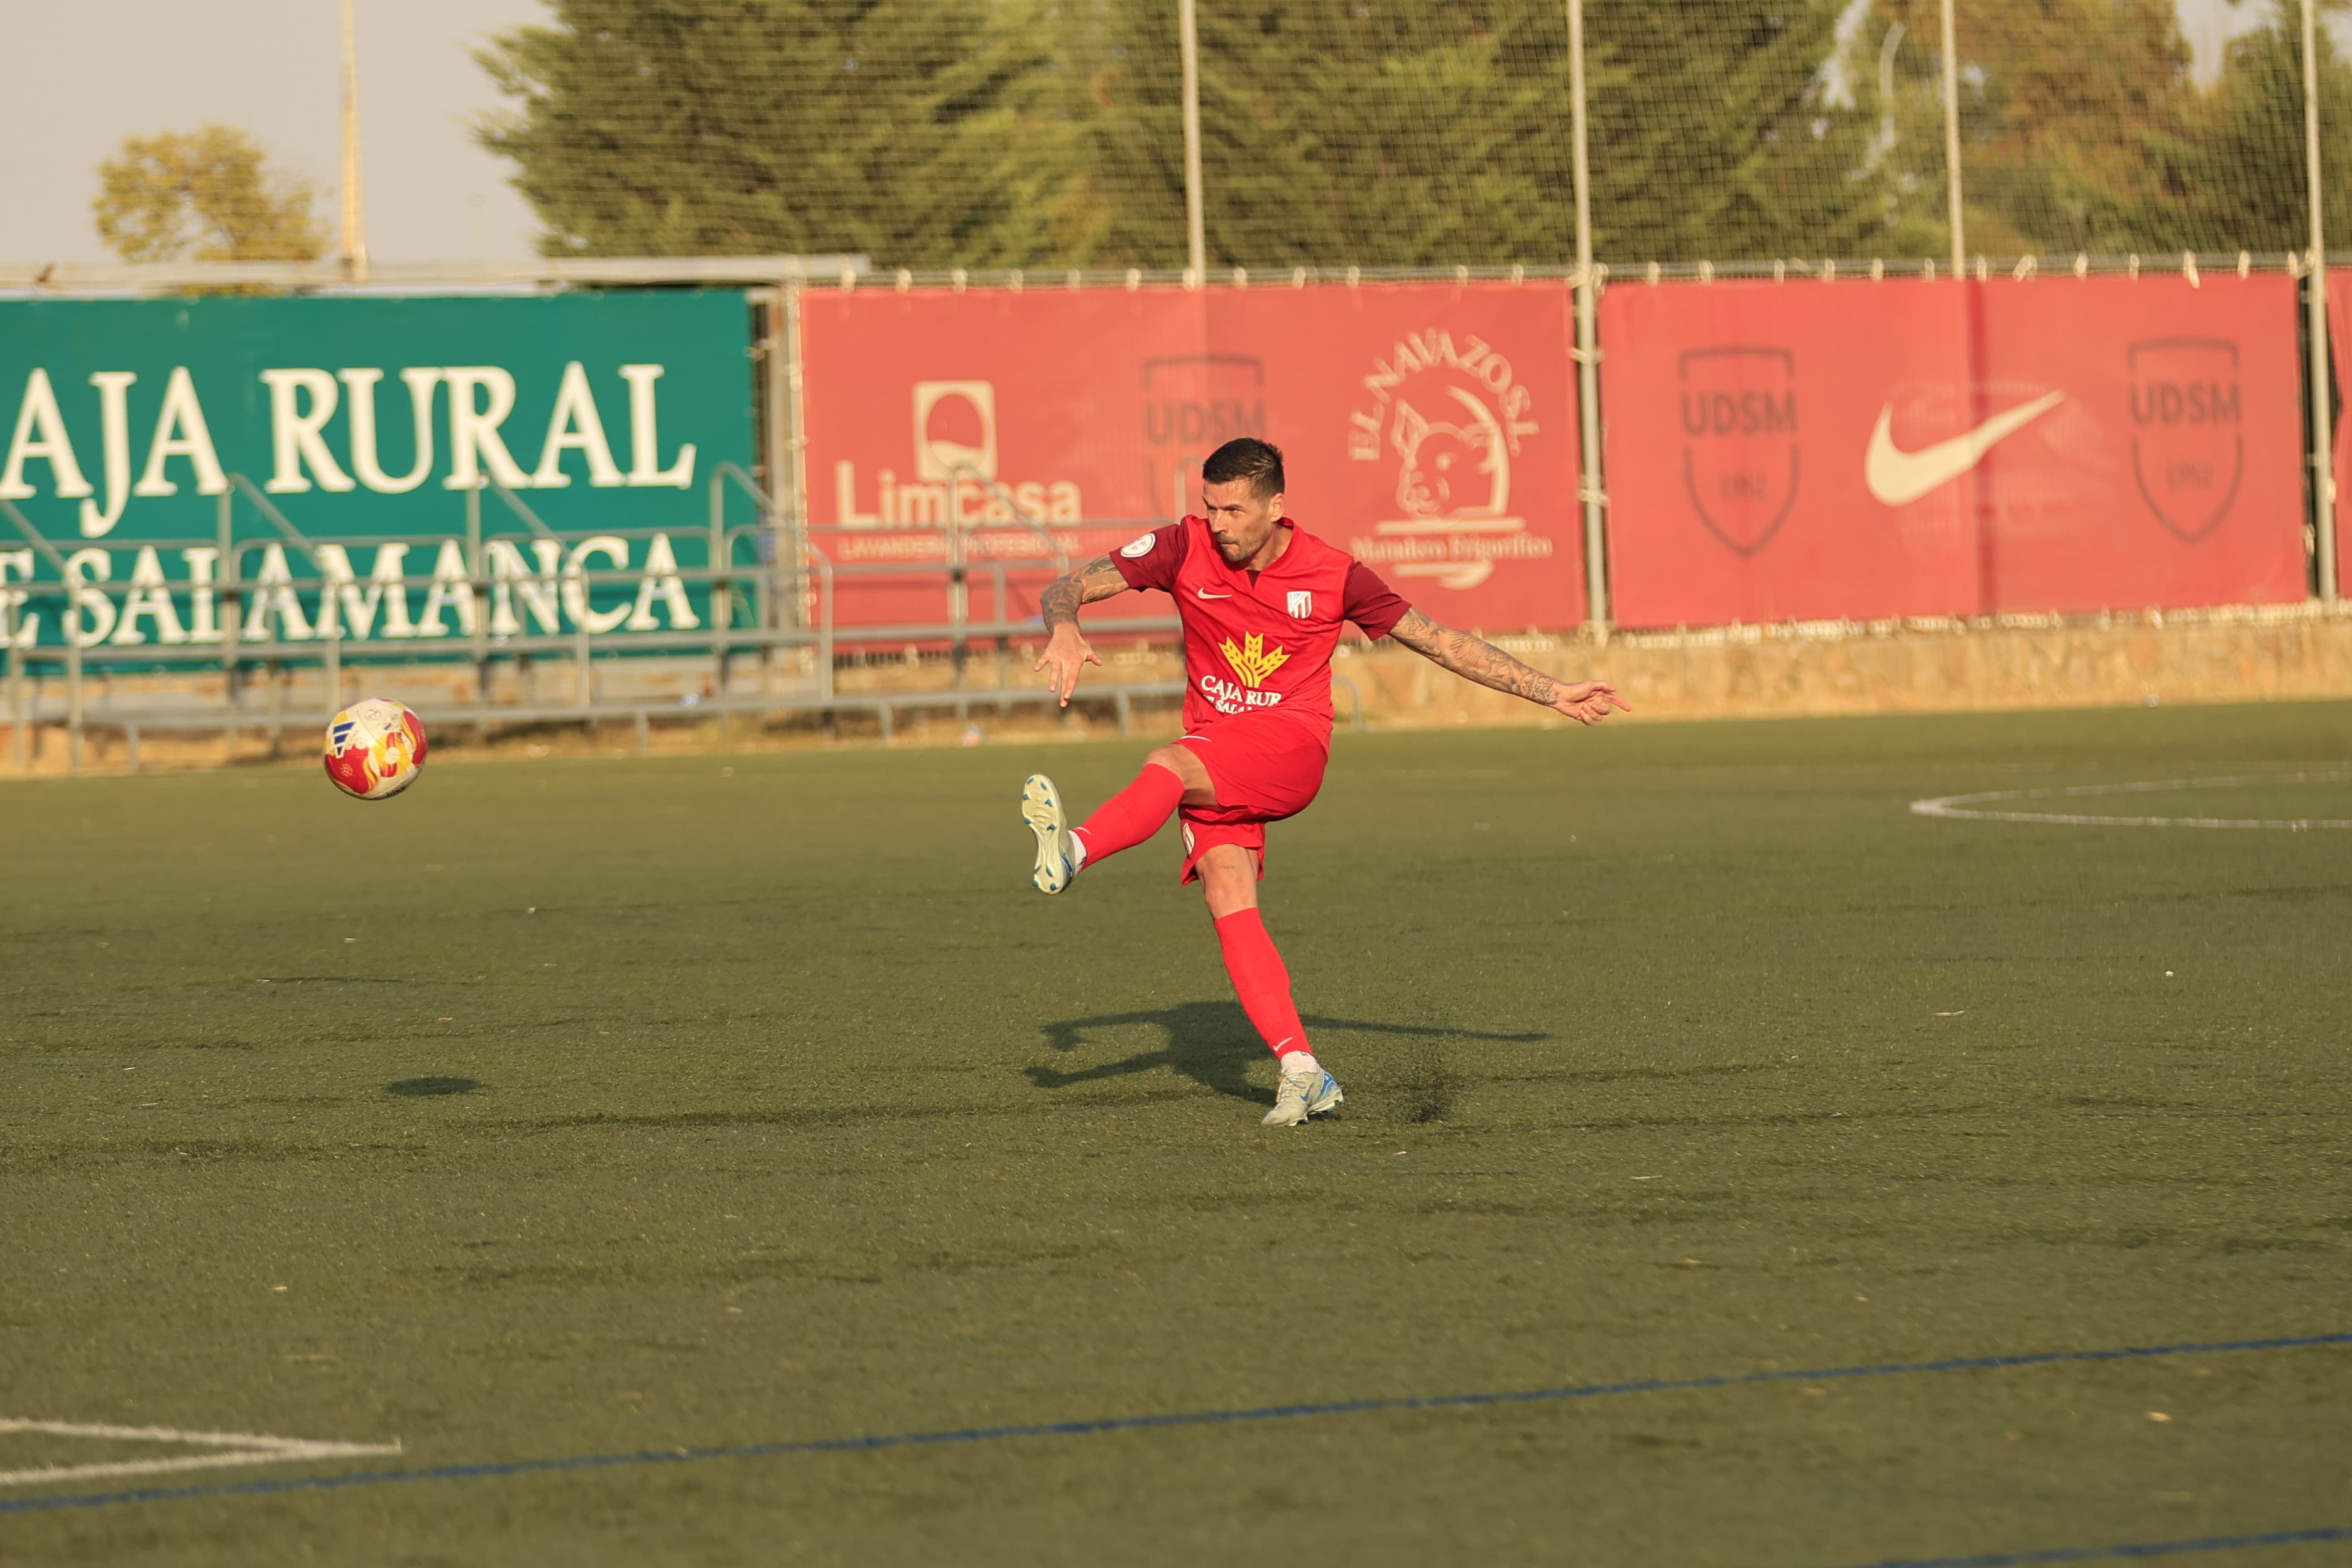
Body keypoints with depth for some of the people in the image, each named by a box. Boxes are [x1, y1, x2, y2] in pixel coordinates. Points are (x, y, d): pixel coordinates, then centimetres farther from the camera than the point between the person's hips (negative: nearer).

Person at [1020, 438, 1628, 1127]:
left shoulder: (1333, 575, -4)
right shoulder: (1186, 548, -1)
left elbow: (1440, 641, 5)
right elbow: (1074, 586, -3)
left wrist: (1553, 693, 4)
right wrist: (1063, 626, -28)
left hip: (1292, 742, -3)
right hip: (1212, 759, 3)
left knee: (1170, 765, -32)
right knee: (1228, 897, -18)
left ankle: (1072, 850, -53)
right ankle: (1302, 1072, -20)